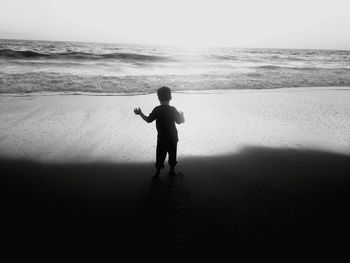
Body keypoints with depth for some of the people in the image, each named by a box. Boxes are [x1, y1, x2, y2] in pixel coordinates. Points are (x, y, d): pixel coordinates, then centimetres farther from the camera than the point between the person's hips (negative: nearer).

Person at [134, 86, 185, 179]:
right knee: (172, 153, 20)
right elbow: (180, 121, -7)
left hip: (161, 138, -1)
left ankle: (157, 173, 17)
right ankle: (172, 170, 34)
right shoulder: (173, 110, -14)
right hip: (173, 138, 1)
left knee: (160, 155, 12)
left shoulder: (157, 110, -15)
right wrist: (182, 115, 14)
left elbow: (148, 120, -5)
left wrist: (140, 113, 9)